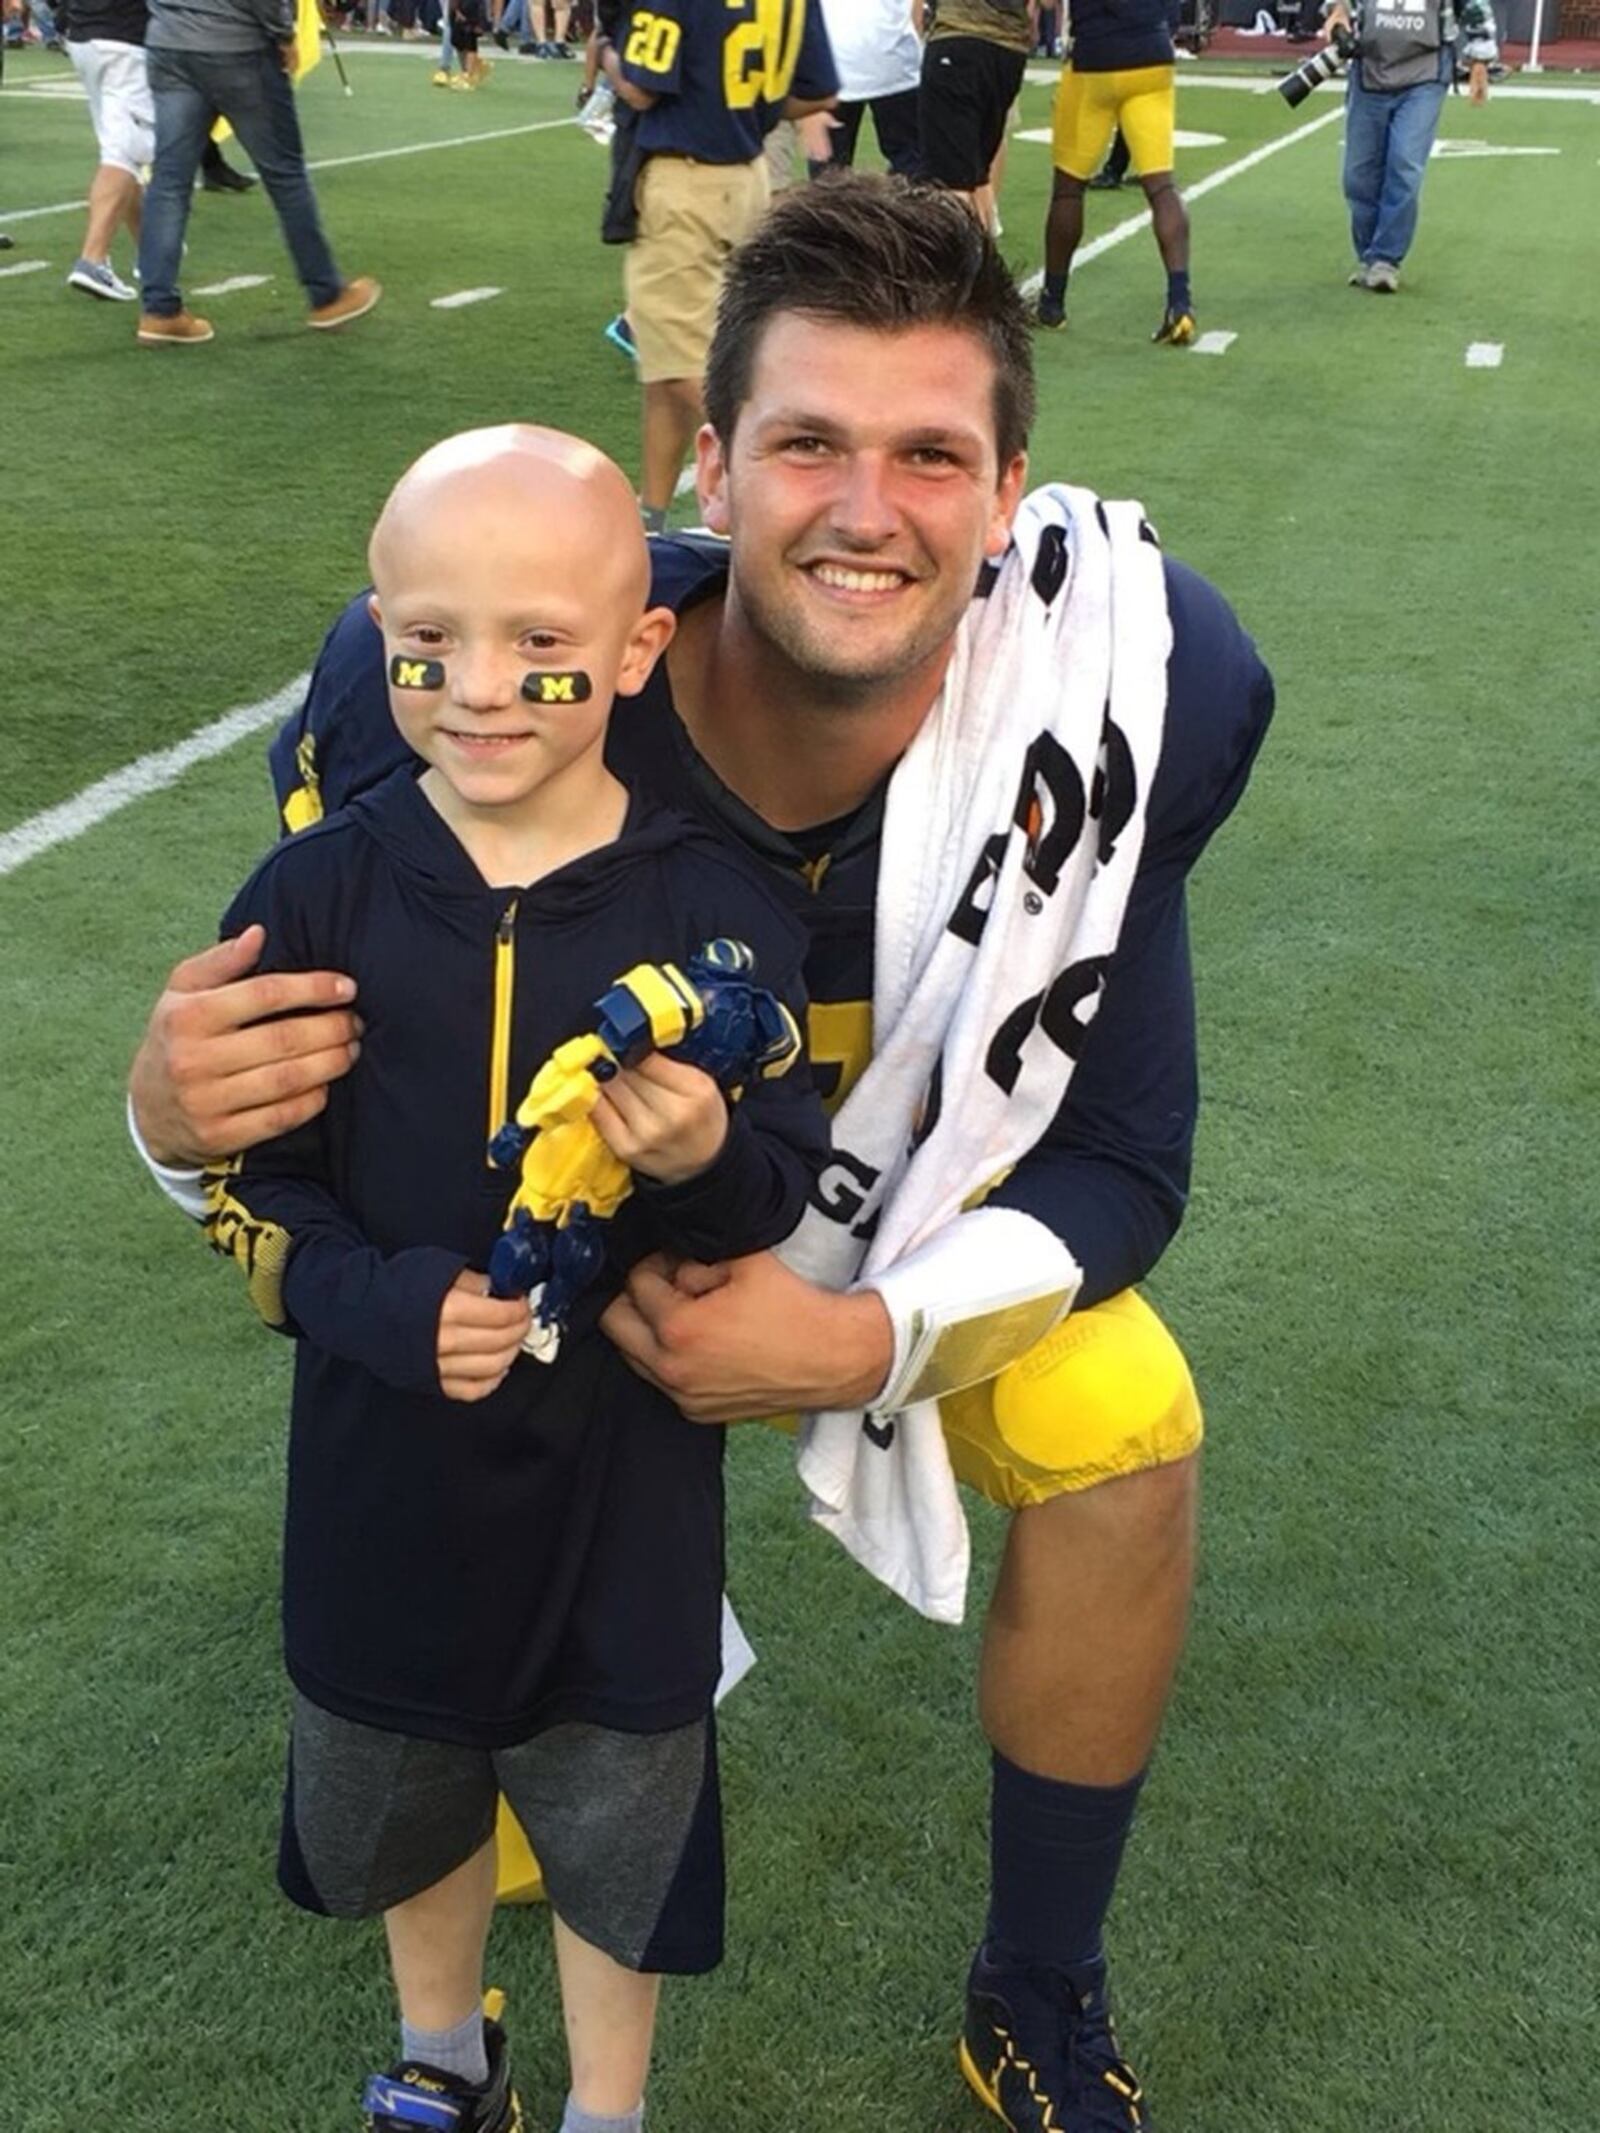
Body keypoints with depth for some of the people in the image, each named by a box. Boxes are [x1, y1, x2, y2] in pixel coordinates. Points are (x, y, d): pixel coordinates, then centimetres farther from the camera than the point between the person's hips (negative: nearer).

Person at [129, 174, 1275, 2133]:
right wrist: (180, 1115, -43)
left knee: (1128, 1437, -17)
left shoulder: (1099, 697, -32)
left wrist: (870, 1340, -37)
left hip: (929, 1209, 1)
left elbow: (1121, 1160, -21)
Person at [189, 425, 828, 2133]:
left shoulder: (712, 911, -14)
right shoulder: (318, 892, -11)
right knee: (395, 1799, 25)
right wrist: (370, 1300, -21)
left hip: (624, 1477, -2)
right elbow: (238, 1172, -4)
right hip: (386, 1469, 2)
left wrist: (706, 1163, -31)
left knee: (616, 1821, 18)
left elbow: (791, 1191, -9)